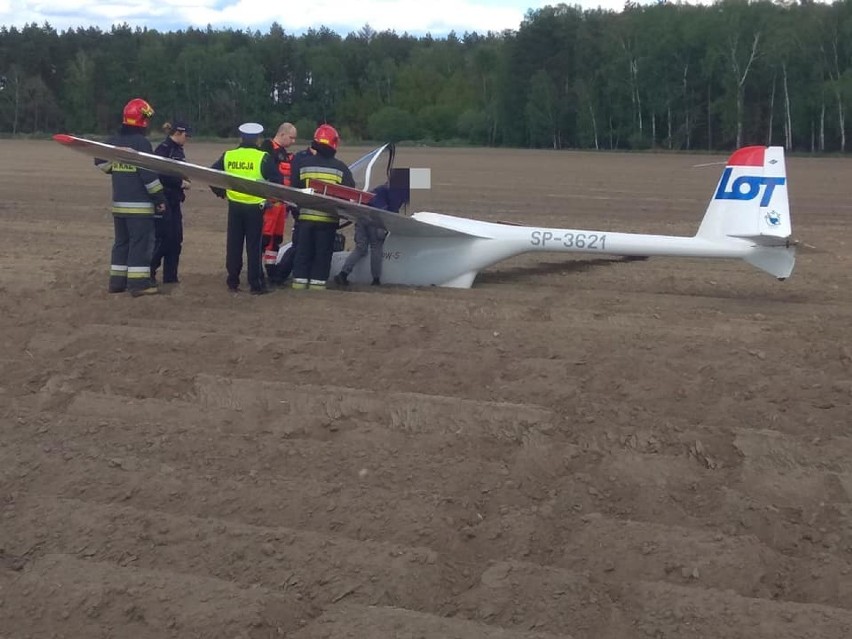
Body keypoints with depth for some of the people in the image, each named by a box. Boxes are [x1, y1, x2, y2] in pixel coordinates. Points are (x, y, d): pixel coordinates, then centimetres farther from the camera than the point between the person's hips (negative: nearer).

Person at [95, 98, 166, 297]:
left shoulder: (113, 141, 8)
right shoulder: (141, 143, -15)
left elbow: (100, 161, 22)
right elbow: (149, 174, -17)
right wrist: (160, 198, -11)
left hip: (118, 202, 7)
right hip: (139, 204, -7)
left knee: (122, 241, 15)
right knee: (141, 242, -3)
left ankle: (117, 280, 17)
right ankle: (138, 282, -4)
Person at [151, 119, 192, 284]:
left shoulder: (178, 150, 14)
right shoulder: (163, 149, -13)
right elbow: (160, 175, -22)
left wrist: (183, 184, -1)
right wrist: (180, 183, -15)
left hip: (174, 202, 9)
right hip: (163, 201, -9)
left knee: (175, 240, 9)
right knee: (162, 239, -7)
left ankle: (170, 277, 15)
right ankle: (149, 273, 3)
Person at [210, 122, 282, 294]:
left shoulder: (228, 156, 2)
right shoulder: (263, 158, -9)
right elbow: (277, 180, -13)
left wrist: (221, 192, 15)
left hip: (234, 206, 3)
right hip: (255, 207, -3)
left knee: (233, 244, 12)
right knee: (254, 246, 2)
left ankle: (233, 281, 17)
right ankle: (256, 284, 3)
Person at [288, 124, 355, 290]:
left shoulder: (301, 162, 0)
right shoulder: (341, 167, -2)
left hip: (305, 216, 1)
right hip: (329, 219, -1)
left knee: (303, 251, 10)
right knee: (323, 253, 8)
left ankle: (299, 282, 11)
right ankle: (317, 283, 8)